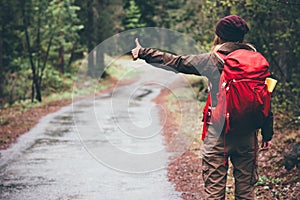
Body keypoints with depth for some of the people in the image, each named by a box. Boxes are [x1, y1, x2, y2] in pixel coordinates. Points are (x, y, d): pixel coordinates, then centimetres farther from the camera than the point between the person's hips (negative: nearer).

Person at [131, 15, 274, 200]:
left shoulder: (213, 59, -5)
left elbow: (176, 62, 0)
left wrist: (143, 53, 11)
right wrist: (268, 134, 11)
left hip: (219, 132, -3)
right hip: (248, 133, 3)